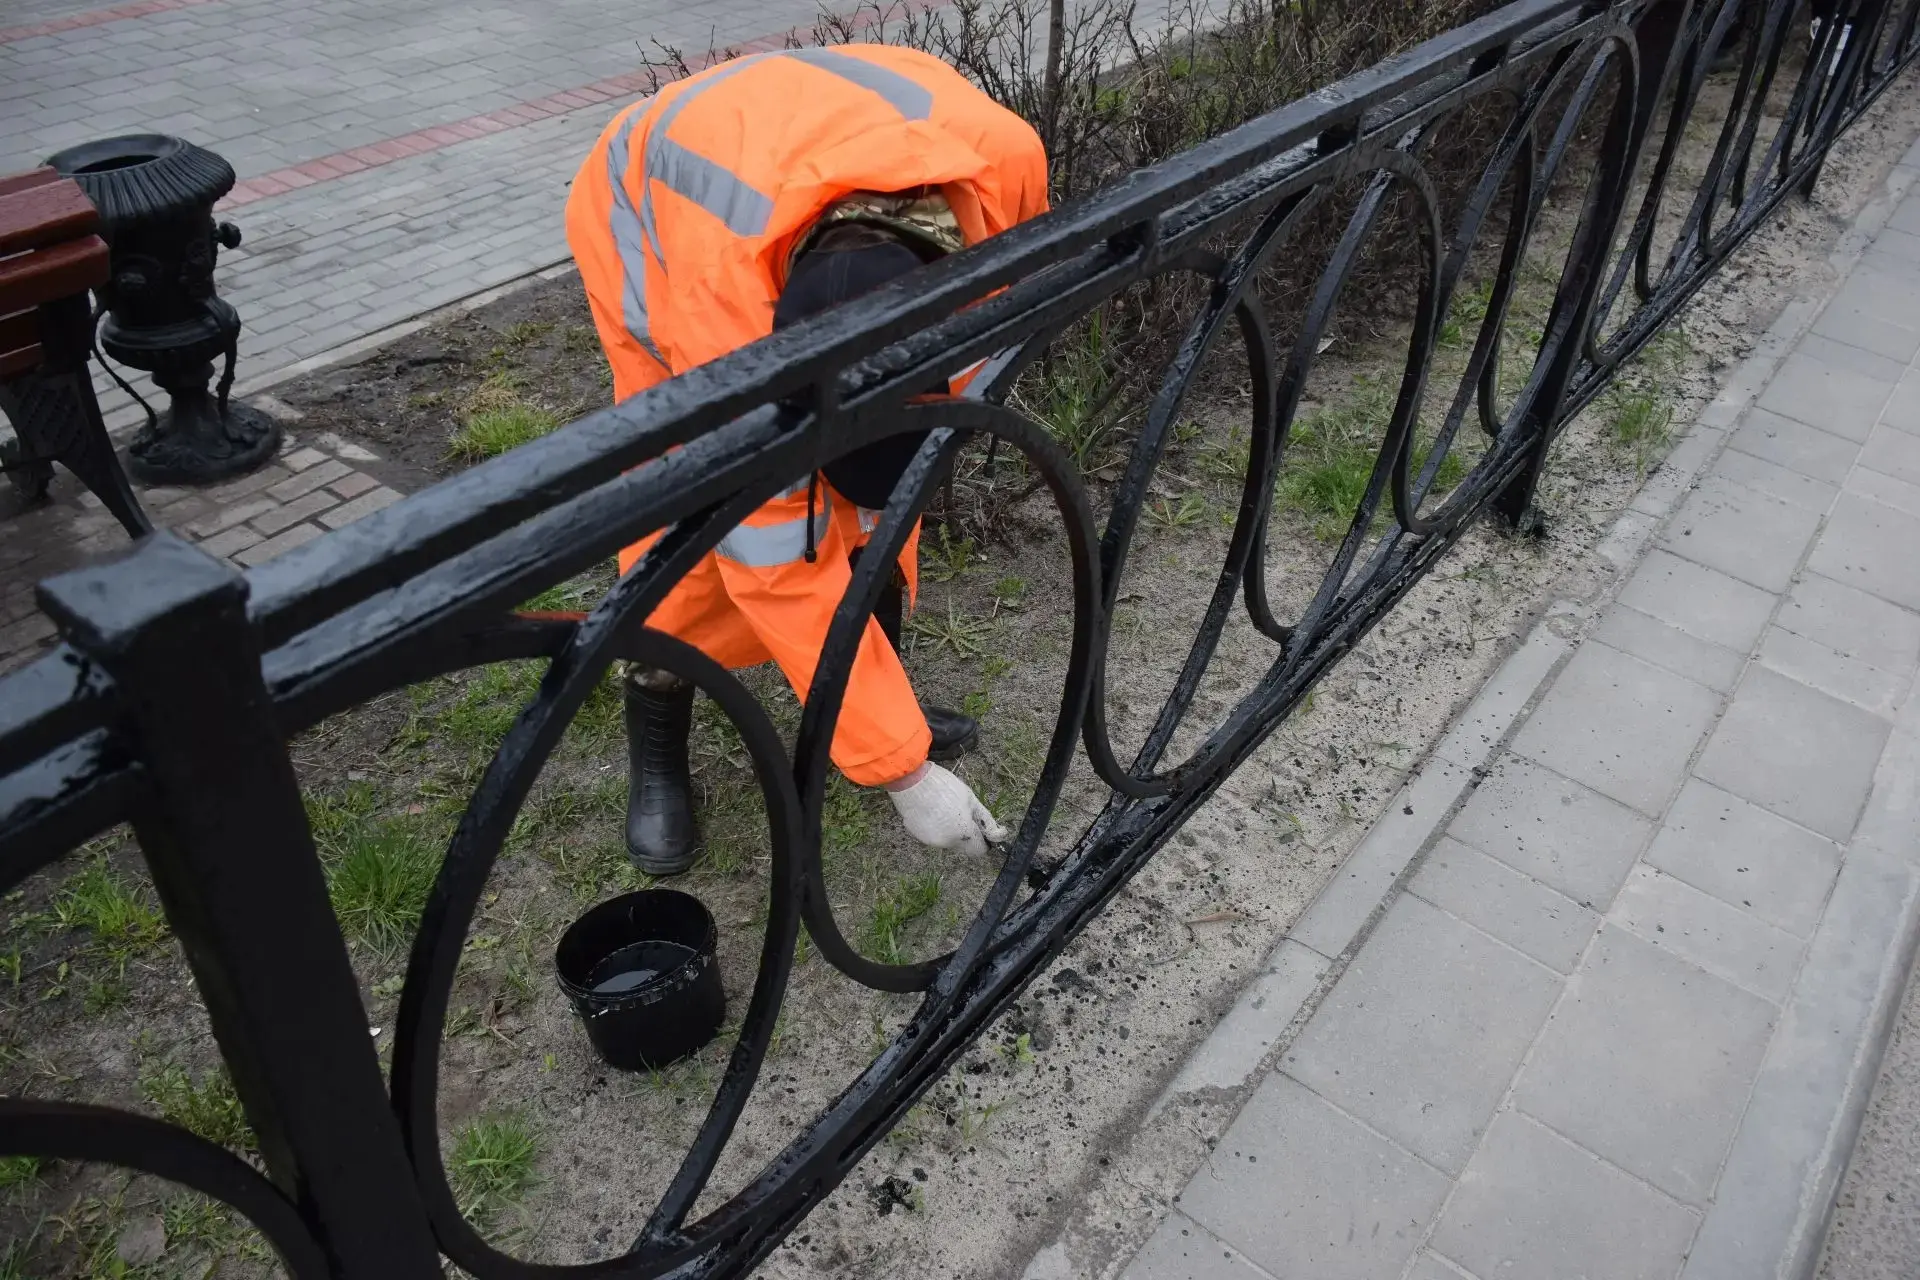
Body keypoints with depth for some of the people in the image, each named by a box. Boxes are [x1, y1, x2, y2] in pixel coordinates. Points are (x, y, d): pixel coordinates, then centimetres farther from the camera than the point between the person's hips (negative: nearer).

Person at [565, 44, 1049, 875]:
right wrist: (905, 771, -31)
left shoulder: (1003, 158, -36)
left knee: (881, 493, -2)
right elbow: (779, 565, -36)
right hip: (650, 211, -4)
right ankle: (655, 754, 8)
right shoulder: (725, 300, -44)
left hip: (824, 215, 4)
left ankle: (880, 697, 20)